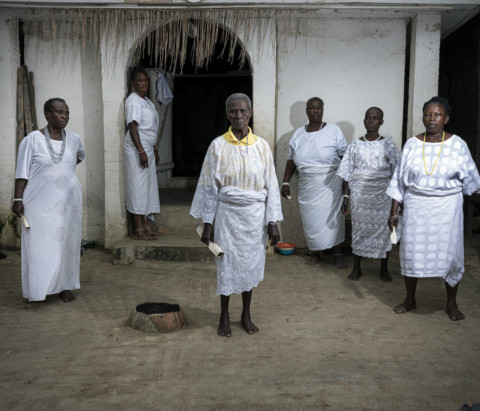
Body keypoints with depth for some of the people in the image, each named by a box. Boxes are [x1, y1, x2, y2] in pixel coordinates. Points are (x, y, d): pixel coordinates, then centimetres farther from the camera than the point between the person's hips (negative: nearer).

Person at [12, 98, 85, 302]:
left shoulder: (73, 138, 4)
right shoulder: (32, 140, -7)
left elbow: (80, 155, 28)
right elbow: (22, 172, -7)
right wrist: (18, 199, -13)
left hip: (68, 200, 4)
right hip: (41, 201, -3)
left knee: (66, 241, 6)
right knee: (39, 244, -3)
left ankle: (65, 285, 15)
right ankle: (40, 287, 7)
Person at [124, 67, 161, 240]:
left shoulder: (147, 101, 18)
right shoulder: (133, 100, -11)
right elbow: (132, 127, -18)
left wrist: (154, 149, 22)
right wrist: (141, 151, -23)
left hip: (147, 149, 9)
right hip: (136, 149, -9)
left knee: (148, 186, 11)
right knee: (138, 187, -7)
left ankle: (146, 225, 19)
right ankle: (138, 231, -3)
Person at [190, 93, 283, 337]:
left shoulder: (261, 146, -1)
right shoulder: (218, 146, -4)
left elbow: (271, 185, 2)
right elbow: (209, 186, -2)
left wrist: (273, 222, -2)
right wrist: (207, 223, -5)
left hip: (254, 215, 1)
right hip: (227, 213, -1)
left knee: (251, 263, 11)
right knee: (226, 264, 7)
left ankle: (246, 315, 29)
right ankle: (224, 316, 25)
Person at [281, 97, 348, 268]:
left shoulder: (333, 130, -2)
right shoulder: (298, 134, 8)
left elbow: (344, 157, -2)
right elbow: (291, 160, 12)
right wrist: (285, 182, 8)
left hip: (330, 184, -3)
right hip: (307, 185, 3)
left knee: (333, 217, -1)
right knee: (310, 218, 6)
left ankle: (338, 254, 12)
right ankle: (315, 253, 22)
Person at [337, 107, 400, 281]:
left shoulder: (388, 145, 1)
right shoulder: (355, 145, 3)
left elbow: (396, 172, 2)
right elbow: (347, 173, 3)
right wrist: (345, 196, -2)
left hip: (382, 193, 0)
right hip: (359, 193, 0)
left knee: (382, 228, 3)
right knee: (358, 228, 5)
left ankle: (384, 269, 19)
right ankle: (356, 268, 18)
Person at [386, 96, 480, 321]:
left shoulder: (457, 145, -6)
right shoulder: (412, 144, -2)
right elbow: (399, 180, 1)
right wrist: (394, 211, -2)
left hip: (447, 207, -1)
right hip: (416, 206, 1)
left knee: (450, 253, 4)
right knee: (411, 251, 7)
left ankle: (451, 303, 25)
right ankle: (410, 299, 26)